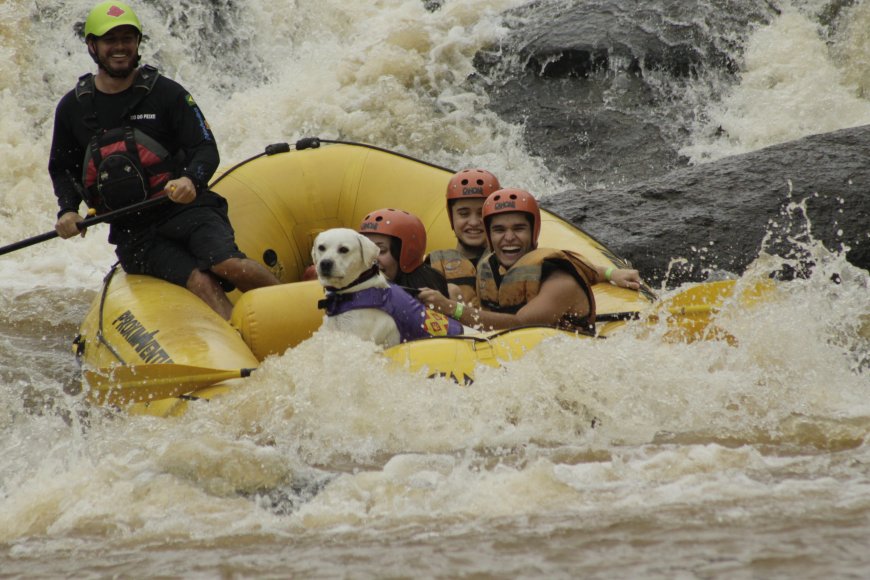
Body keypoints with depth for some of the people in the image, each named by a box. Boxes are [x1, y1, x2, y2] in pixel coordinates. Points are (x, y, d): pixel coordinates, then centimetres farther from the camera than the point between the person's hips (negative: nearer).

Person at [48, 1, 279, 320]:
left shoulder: (166, 93, 2)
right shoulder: (73, 108, 9)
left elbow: (206, 150, -1)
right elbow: (62, 169, 22)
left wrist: (191, 180, -24)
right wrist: (67, 210, 1)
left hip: (185, 208, -1)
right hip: (133, 231, 1)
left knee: (228, 264, -30)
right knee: (198, 281, -26)